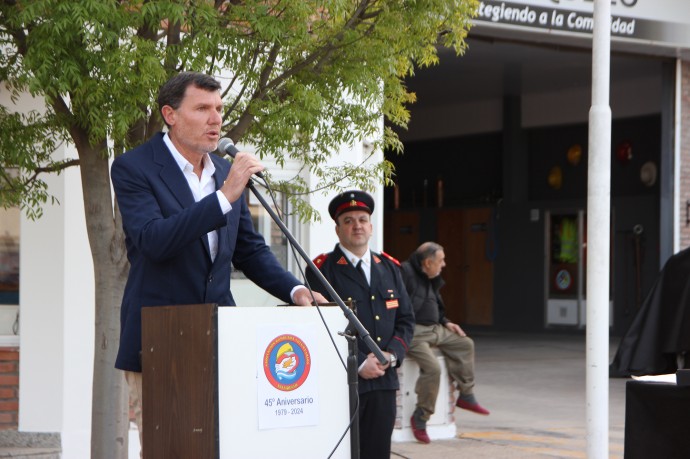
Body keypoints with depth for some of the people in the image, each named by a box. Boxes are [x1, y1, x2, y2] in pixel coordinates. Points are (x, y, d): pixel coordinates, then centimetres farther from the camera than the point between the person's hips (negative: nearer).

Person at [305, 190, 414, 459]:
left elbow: (406, 319, 16)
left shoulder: (389, 268, 16)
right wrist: (359, 363, -15)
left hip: (383, 382, 5)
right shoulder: (322, 269, -3)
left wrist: (392, 354, -3)